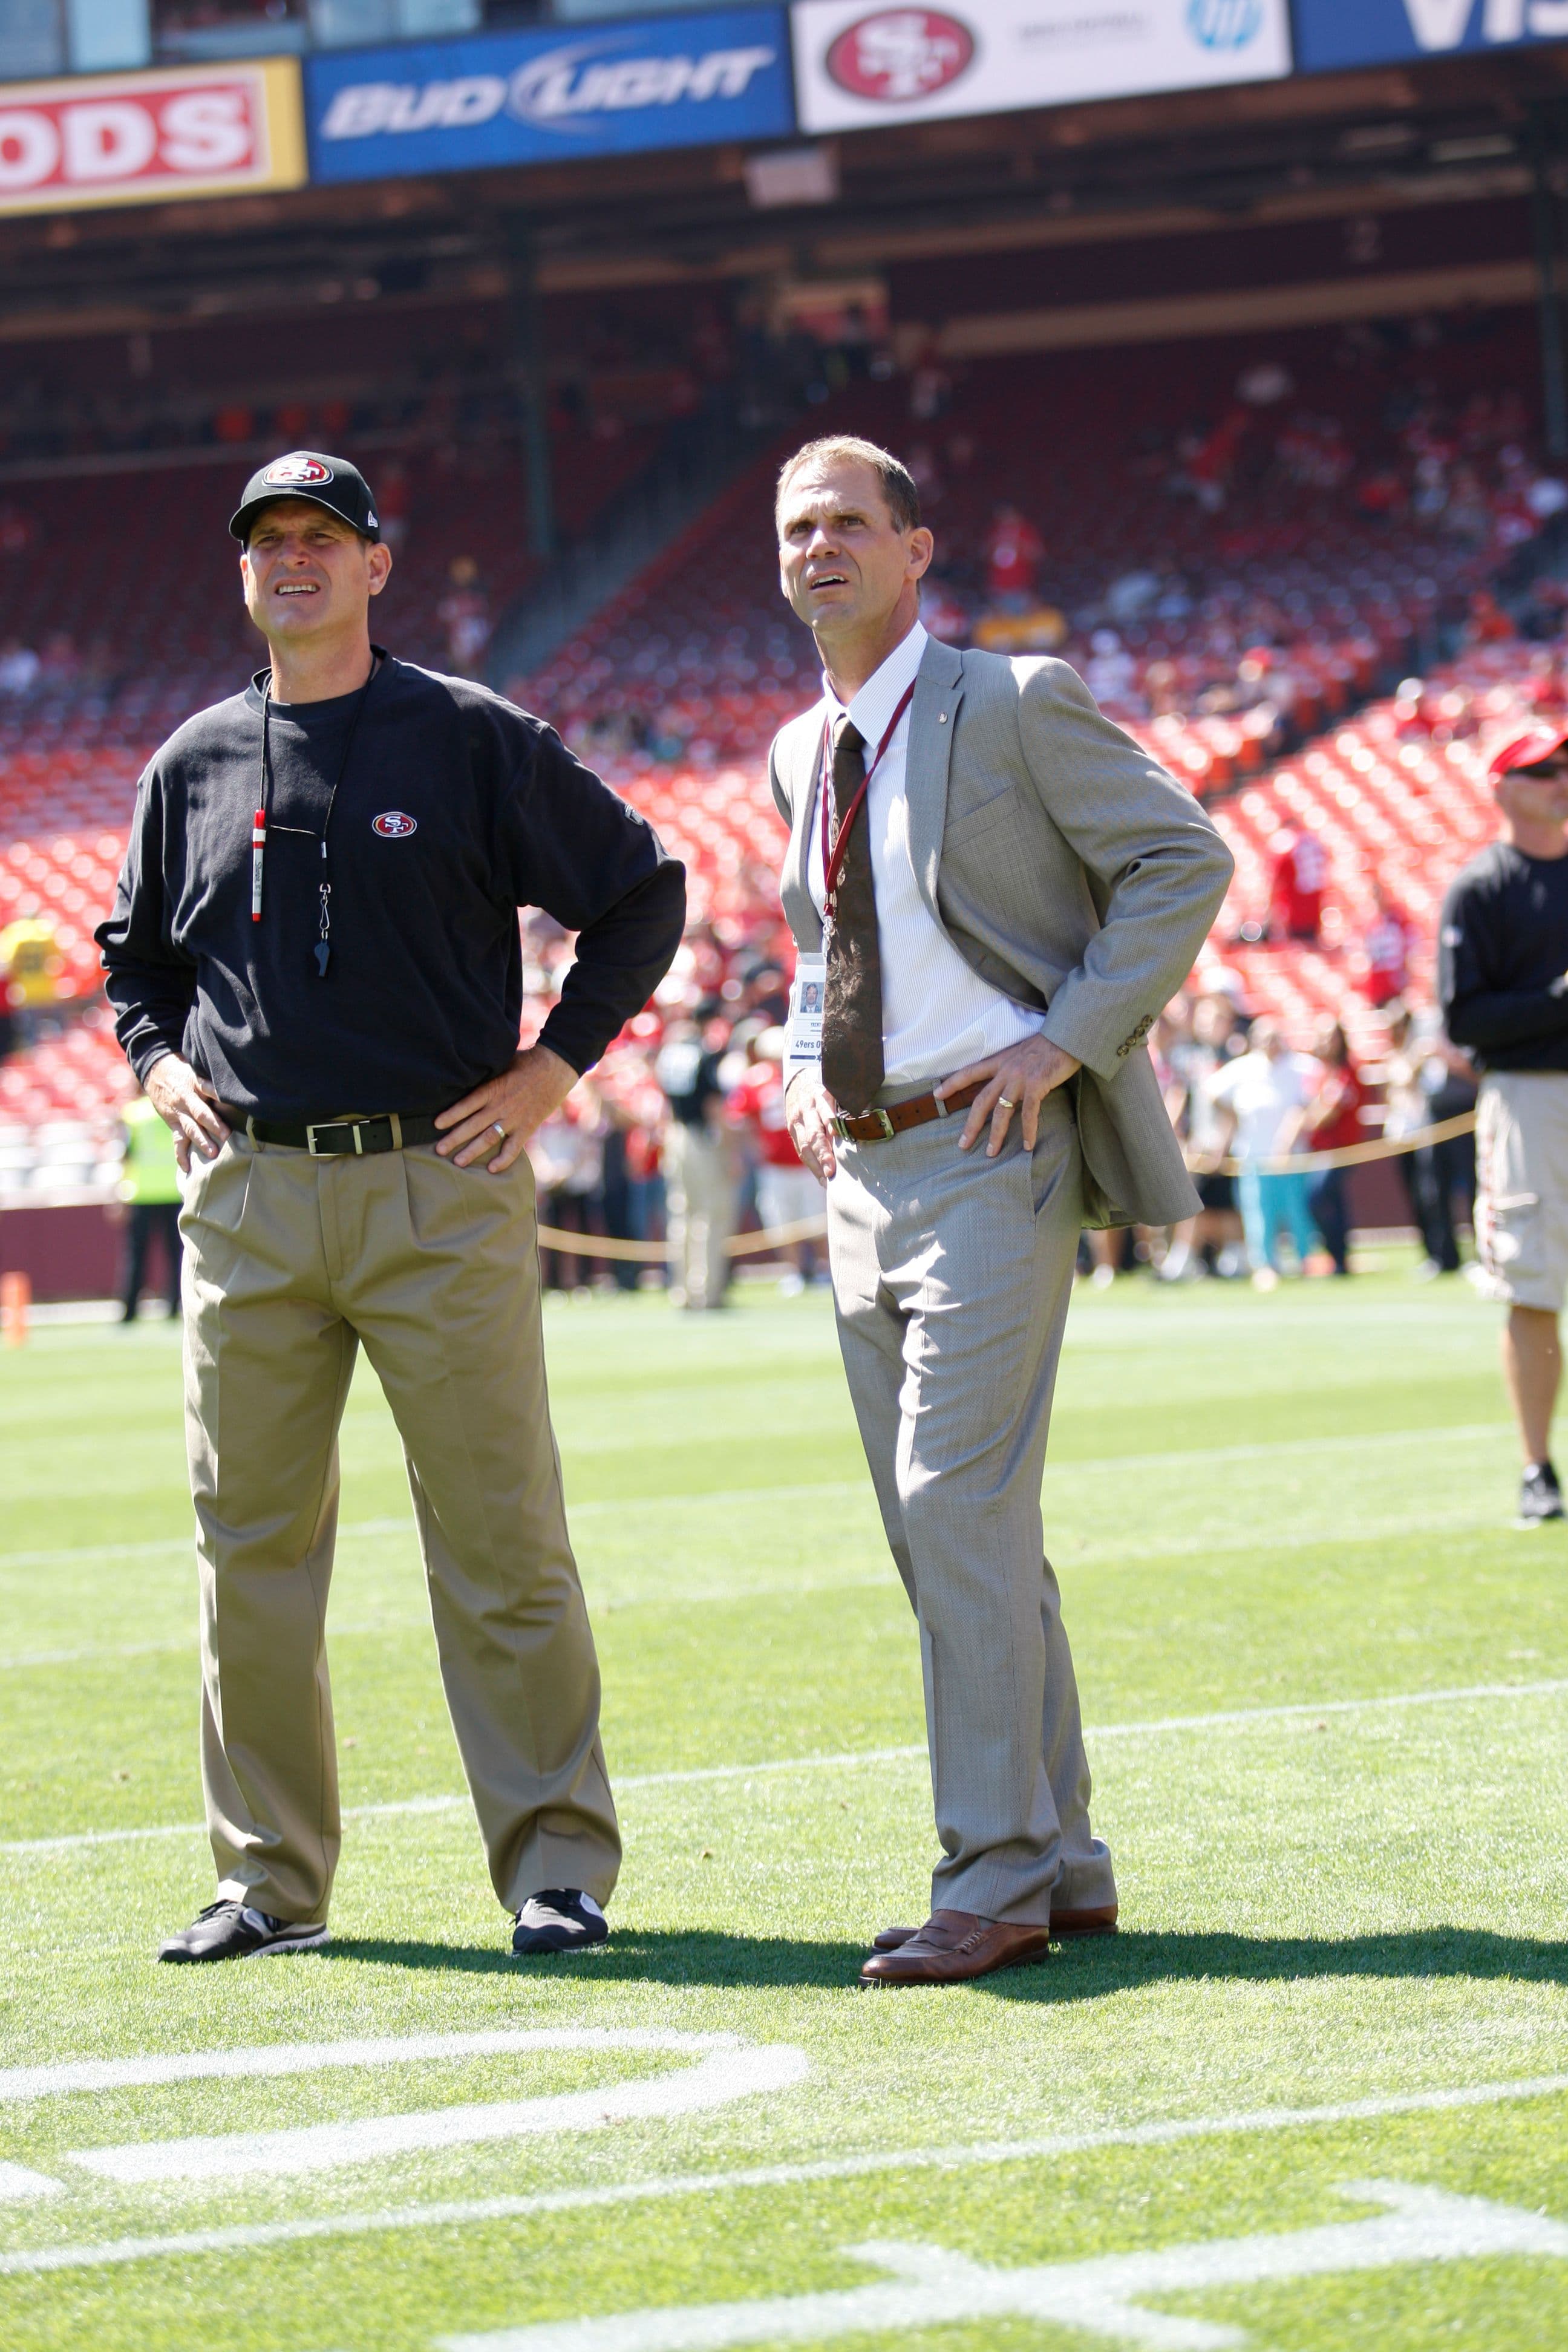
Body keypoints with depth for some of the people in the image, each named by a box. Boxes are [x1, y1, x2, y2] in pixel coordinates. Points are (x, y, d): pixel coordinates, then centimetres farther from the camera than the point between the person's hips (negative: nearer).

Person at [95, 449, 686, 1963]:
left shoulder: (472, 740, 2)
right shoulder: (194, 764, 12)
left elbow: (641, 891, 6)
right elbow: (133, 951, 28)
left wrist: (556, 1066, -1)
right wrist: (157, 1063, 10)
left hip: (439, 1193, -3)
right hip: (247, 1198, 4)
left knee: (500, 1541, -4)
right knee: (251, 1547, 5)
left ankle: (557, 1867, 2)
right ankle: (270, 1878, 13)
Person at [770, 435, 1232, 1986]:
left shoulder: (1013, 705, -7)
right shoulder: (801, 755, 15)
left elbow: (1183, 863, -9)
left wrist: (1068, 1041, -15)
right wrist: (804, 1070, 12)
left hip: (991, 1158, -8)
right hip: (865, 1172, 8)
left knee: (959, 1507, -16)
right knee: (936, 1529, 9)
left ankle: (995, 1876, -12)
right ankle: (1062, 1865, 17)